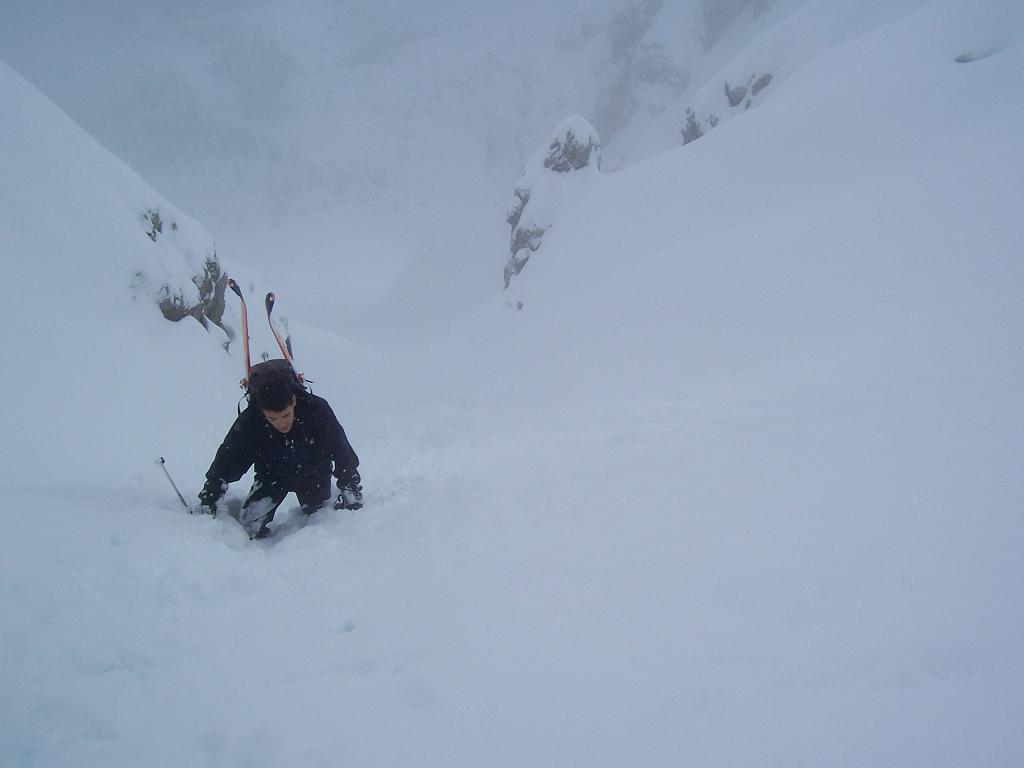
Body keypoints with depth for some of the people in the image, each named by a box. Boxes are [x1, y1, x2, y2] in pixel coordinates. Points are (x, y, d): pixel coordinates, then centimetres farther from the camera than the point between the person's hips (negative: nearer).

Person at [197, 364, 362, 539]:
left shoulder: (317, 409, -31)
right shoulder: (248, 422, -29)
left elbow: (343, 453, -18)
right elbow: (226, 462, -16)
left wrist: (351, 491, -16)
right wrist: (208, 500, -14)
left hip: (313, 474, 0)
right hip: (272, 476, 0)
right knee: (250, 526, -15)